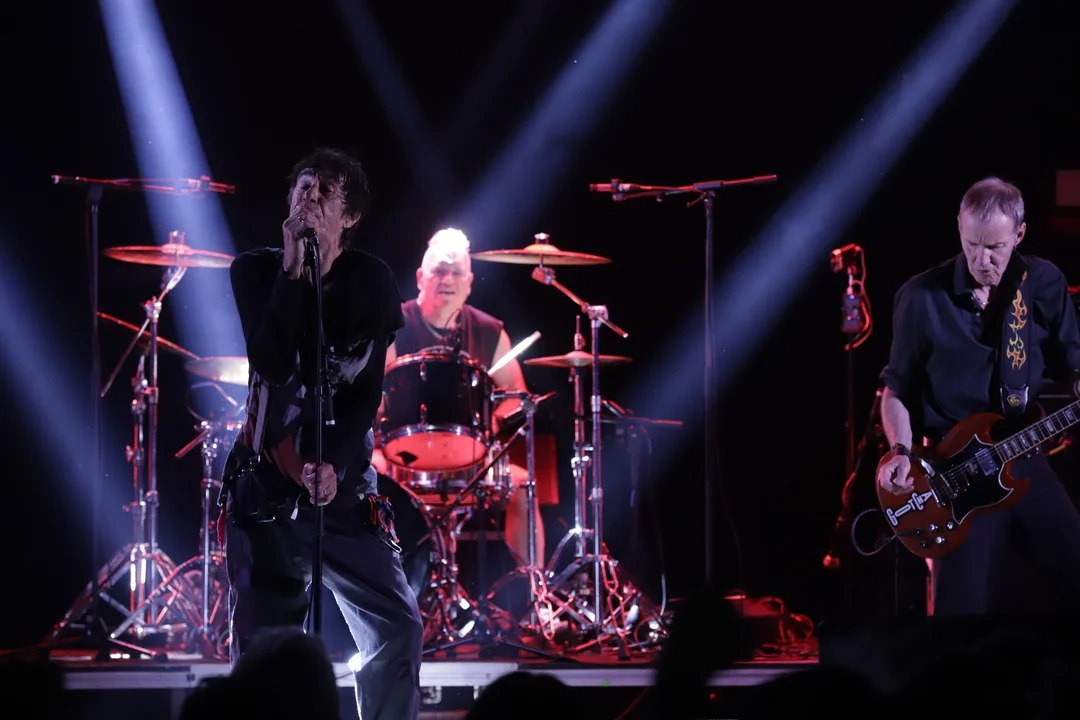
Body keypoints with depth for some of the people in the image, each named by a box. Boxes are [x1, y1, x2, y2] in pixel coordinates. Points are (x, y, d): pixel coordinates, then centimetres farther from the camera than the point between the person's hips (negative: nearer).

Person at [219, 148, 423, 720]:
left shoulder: (373, 284, -1)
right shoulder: (255, 271, -2)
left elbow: (368, 392, -7)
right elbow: (271, 365, -17)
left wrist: (334, 463, -22)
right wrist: (292, 271, -20)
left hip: (345, 481, 1)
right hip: (266, 484, -1)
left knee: (398, 625, -4)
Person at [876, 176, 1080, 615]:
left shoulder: (1045, 284, 2)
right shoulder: (922, 298, -6)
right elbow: (897, 389, 3)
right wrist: (900, 452, -13)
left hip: (1025, 461, 3)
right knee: (961, 606, -7)